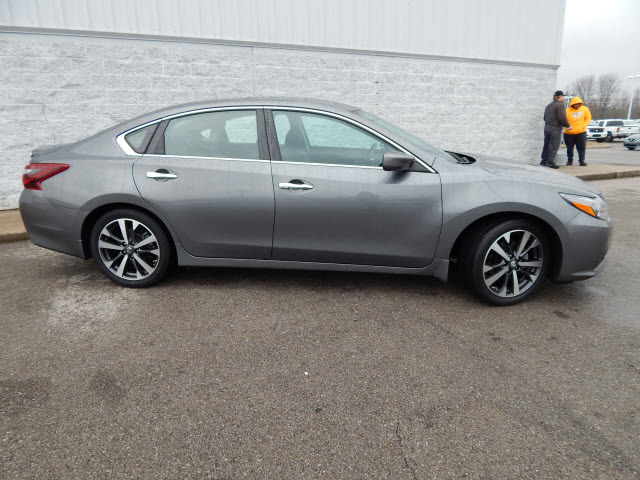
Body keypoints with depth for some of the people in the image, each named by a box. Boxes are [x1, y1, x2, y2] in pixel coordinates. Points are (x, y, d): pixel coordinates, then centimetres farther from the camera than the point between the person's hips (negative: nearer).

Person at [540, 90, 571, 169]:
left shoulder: (548, 106, 15)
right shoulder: (560, 105, -10)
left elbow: (545, 117, 21)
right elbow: (562, 118, -16)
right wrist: (568, 126, -5)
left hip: (547, 128, 8)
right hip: (555, 130, -8)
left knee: (546, 146, 14)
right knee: (553, 147, -4)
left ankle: (544, 161, 19)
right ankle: (550, 163, -5)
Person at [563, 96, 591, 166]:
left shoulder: (585, 109, 2)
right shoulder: (567, 111, -7)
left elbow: (588, 118, 8)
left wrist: (583, 126, -7)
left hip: (581, 132, 1)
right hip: (569, 133, -1)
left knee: (582, 147, 0)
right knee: (569, 148, 9)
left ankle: (582, 161, 8)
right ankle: (570, 160, 22)